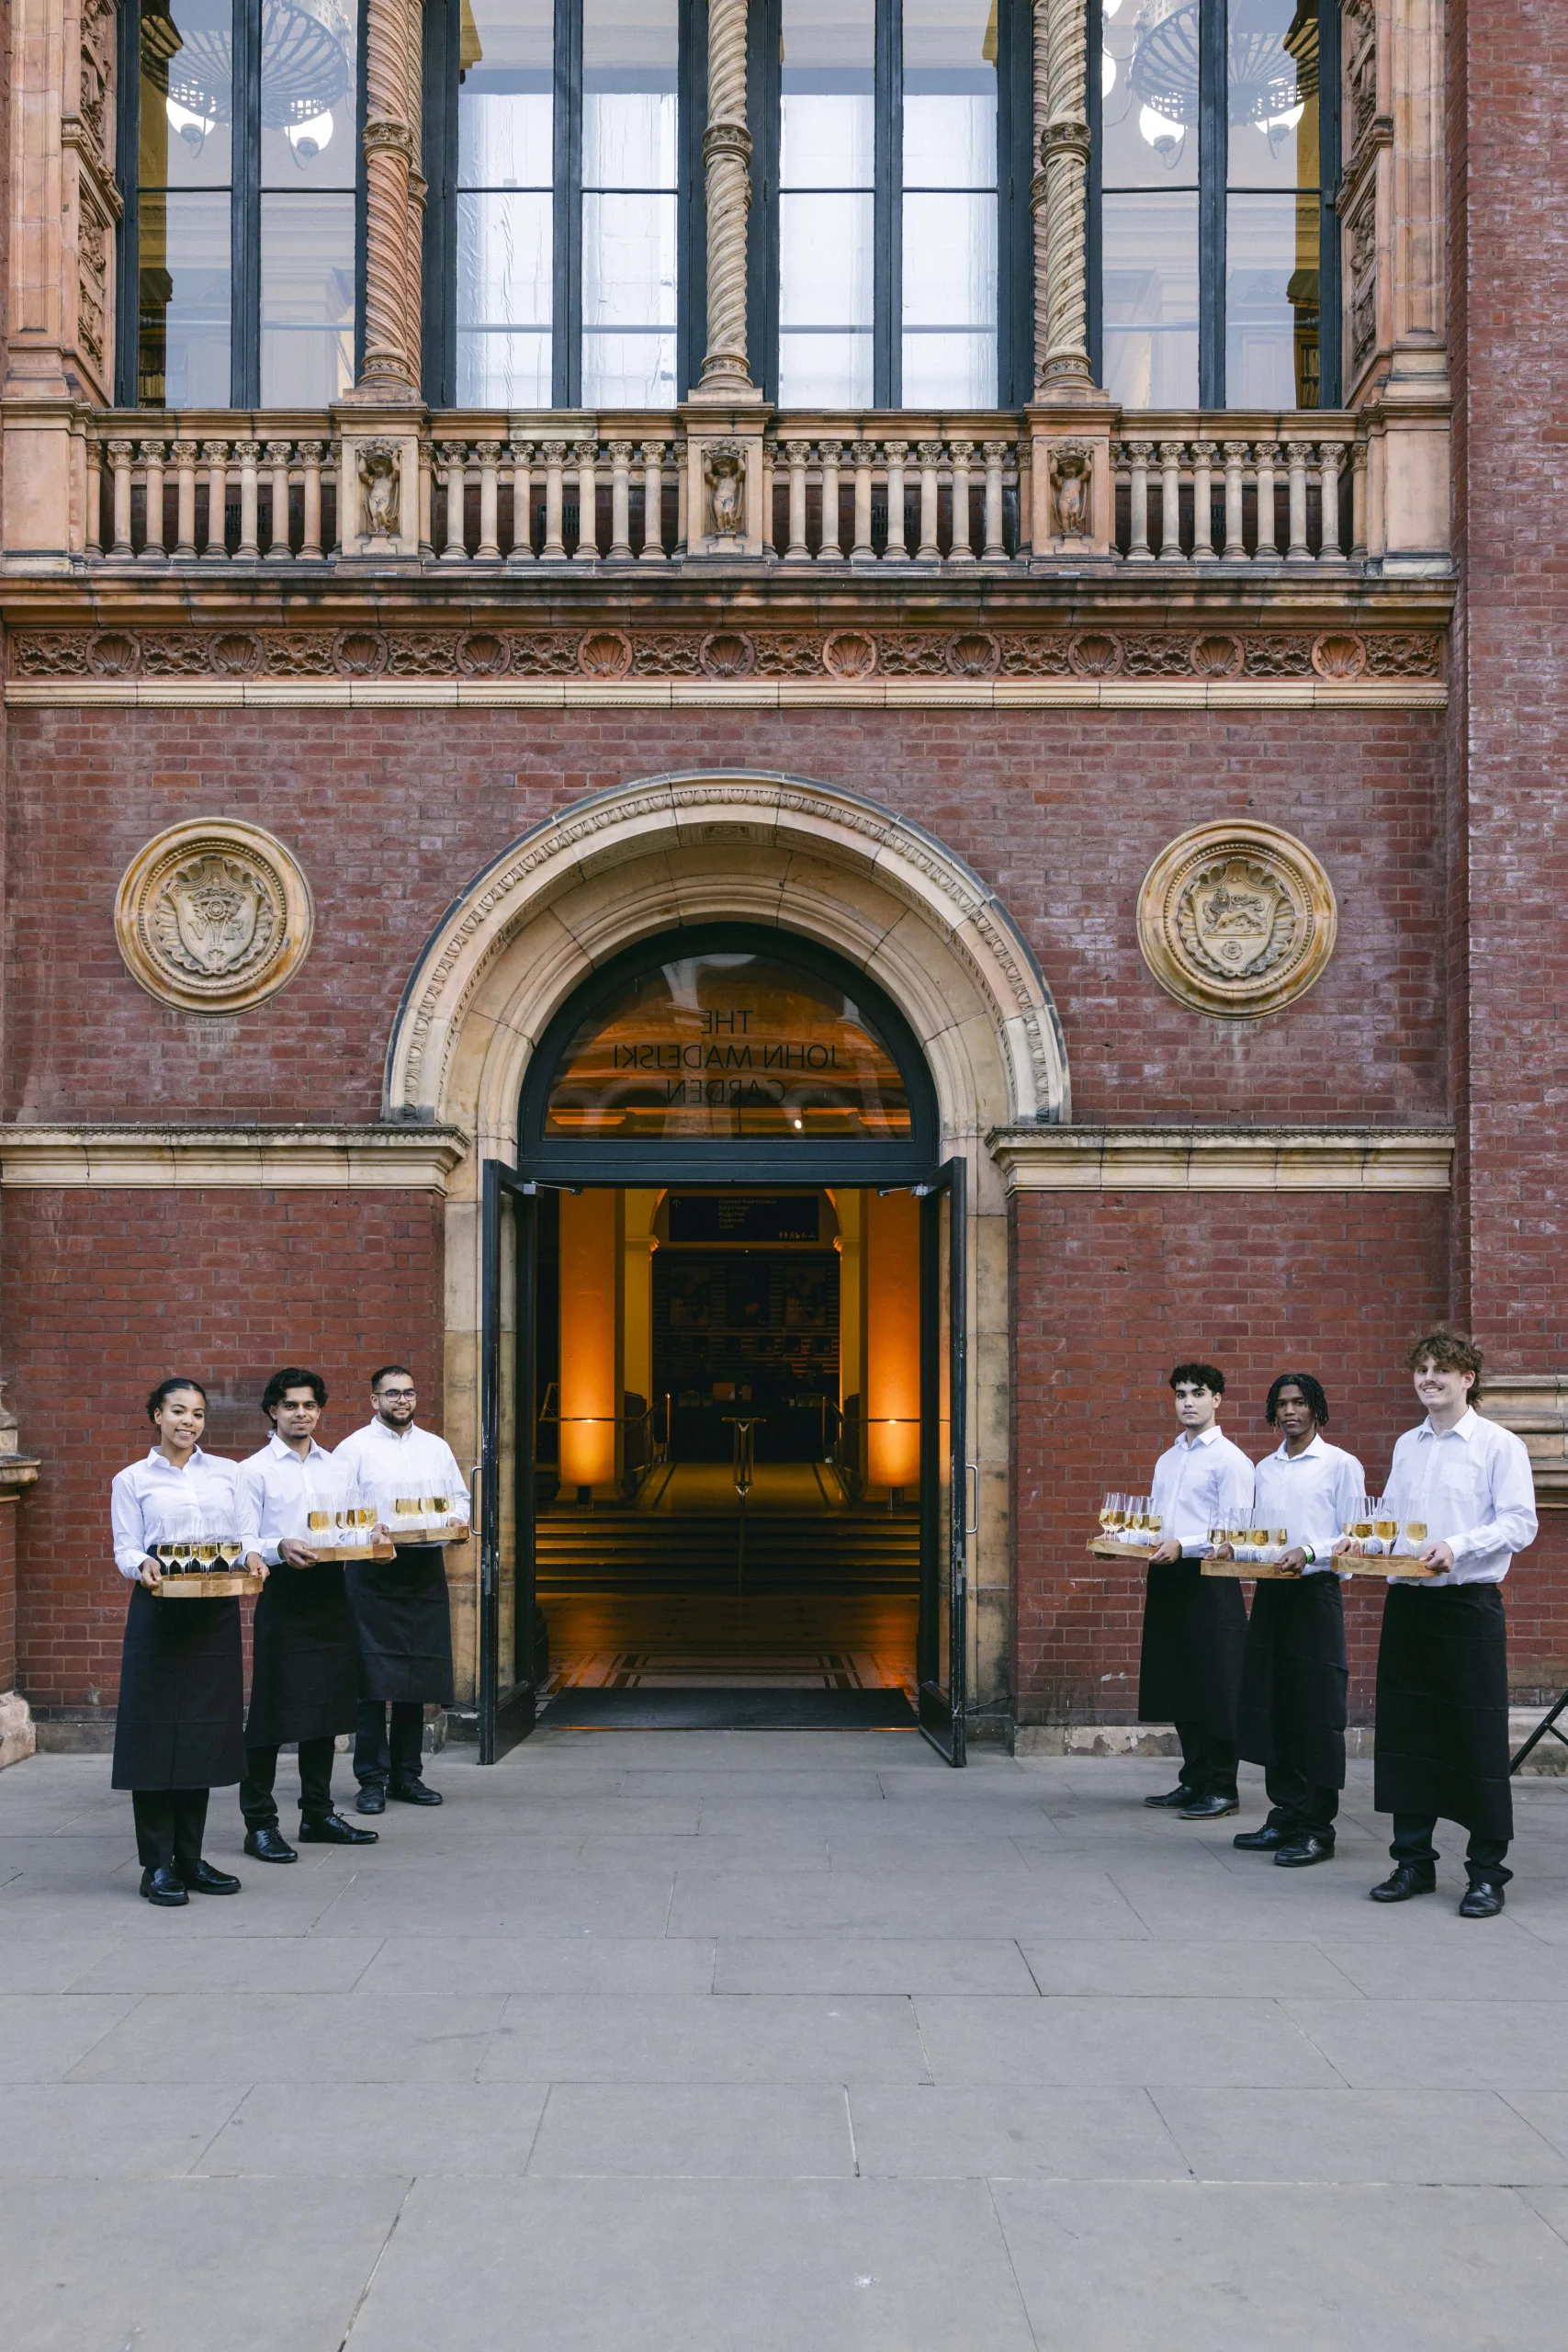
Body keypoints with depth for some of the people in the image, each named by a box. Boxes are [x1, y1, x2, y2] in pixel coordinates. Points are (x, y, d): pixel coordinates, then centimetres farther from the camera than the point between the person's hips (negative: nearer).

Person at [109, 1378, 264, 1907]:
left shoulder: (225, 1473, 14)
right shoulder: (132, 1481, 6)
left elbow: (245, 1535, 12)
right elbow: (125, 1550, 0)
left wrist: (251, 1556, -10)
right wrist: (143, 1567, -21)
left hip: (216, 1611, 3)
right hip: (159, 1610, -3)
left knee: (205, 1732, 6)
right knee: (156, 1733, -3)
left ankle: (189, 1857, 16)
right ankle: (156, 1865, 4)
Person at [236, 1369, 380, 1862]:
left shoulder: (335, 1466, 15)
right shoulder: (255, 1470, -2)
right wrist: (280, 1549, -27)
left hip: (331, 1592, 6)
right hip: (283, 1594, -6)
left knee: (326, 1707, 12)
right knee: (272, 1709, -3)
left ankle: (318, 1813, 24)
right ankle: (259, 1823, 5)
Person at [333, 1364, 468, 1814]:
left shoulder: (436, 1448, 16)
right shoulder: (355, 1448, 1)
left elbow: (460, 1497, 21)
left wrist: (457, 1520, -1)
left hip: (425, 1570, 4)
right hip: (374, 1570, -4)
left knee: (417, 1676, 7)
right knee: (373, 1679, -6)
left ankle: (406, 1775, 16)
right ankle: (373, 1780, 0)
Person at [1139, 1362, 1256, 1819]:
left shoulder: (1229, 1459, -6)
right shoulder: (1167, 1460, 17)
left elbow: (1235, 1529, -14)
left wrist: (1182, 1546, -23)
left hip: (1209, 1580, -8)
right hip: (1167, 1579, 8)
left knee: (1216, 1688, -2)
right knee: (1178, 1687, 12)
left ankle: (1221, 1789, 5)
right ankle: (1193, 1781, 21)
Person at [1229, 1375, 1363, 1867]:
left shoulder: (1340, 1465, -2)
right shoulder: (1265, 1469, 16)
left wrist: (1308, 1553, -20)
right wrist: (1236, 1550, 0)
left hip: (1316, 1591, -6)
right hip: (1270, 1592, 6)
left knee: (1316, 1714, -3)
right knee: (1273, 1709, 8)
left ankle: (1316, 1830, 2)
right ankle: (1285, 1817, 18)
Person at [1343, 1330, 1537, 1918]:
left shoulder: (1499, 1445, -4)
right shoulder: (1406, 1446, 14)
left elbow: (1519, 1523, -12)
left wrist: (1457, 1546, -24)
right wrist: (1360, 1541, 0)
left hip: (1469, 1605, -6)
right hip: (1406, 1602, 6)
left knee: (1478, 1739, -1)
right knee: (1405, 1733, 9)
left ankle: (1487, 1873, 9)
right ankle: (1414, 1862, 19)